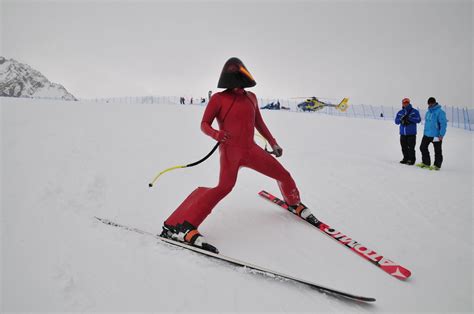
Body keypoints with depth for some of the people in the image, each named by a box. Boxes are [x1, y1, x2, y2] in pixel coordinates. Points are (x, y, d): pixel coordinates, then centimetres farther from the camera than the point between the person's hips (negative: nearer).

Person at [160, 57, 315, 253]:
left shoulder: (251, 97, 12)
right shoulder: (219, 98, -3)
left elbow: (259, 123, 23)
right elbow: (204, 124, -2)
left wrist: (273, 143, 23)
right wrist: (215, 134, -24)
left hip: (251, 149, 6)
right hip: (230, 150, -6)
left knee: (283, 174, 10)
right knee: (225, 186, -29)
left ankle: (294, 204, 41)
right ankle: (179, 227, -30)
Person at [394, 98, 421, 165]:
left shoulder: (414, 111, 1)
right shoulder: (400, 112, 11)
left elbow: (418, 120, -9)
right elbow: (396, 121, 5)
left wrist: (409, 118, -19)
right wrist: (401, 119, -15)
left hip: (411, 133, -4)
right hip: (403, 133, 4)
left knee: (411, 147, -6)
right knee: (404, 147, 8)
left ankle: (412, 160, 3)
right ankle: (406, 158, 21)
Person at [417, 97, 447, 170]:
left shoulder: (440, 112, -13)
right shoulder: (428, 112, 12)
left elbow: (443, 124, -17)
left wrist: (441, 135, -21)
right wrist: (425, 132, 19)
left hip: (436, 135, -8)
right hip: (427, 134, 8)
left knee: (437, 151, 4)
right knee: (423, 148, 10)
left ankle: (437, 165, 13)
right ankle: (426, 163, 22)